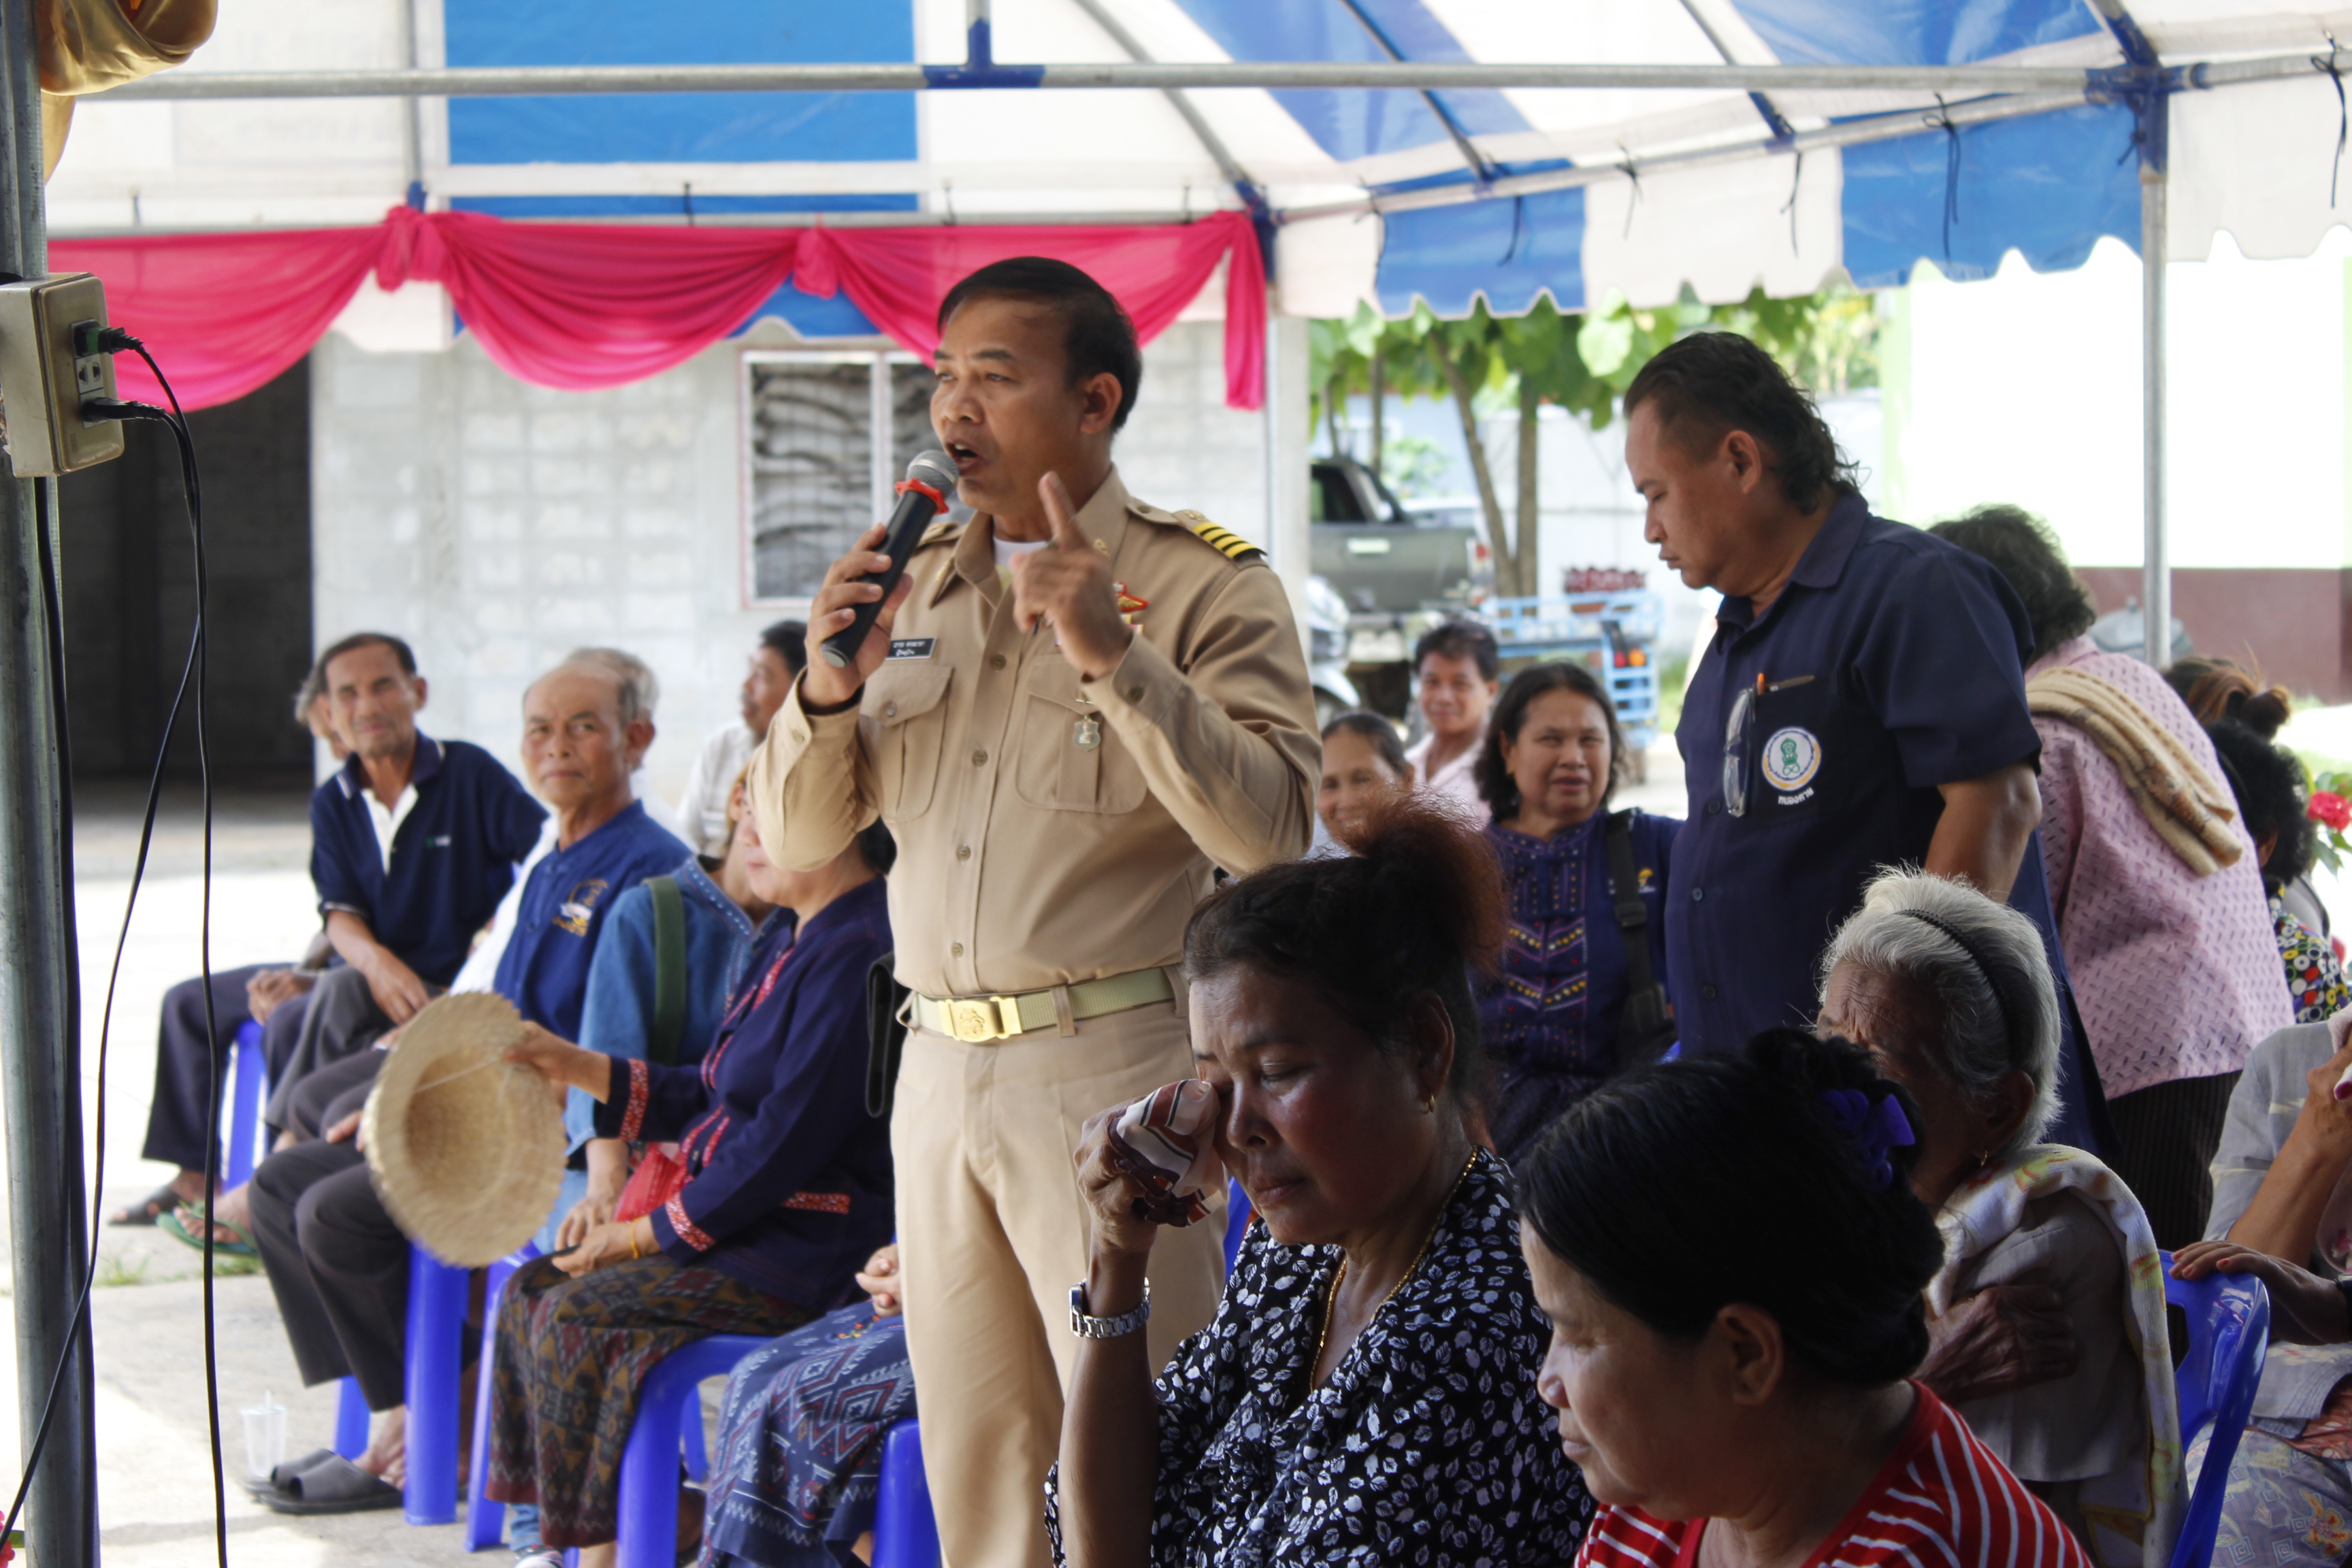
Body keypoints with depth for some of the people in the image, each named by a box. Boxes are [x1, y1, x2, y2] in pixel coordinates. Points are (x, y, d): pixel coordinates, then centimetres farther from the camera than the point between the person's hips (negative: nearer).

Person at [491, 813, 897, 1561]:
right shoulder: (790, 944, 14)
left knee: (580, 1318, -19)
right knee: (532, 1293, 3)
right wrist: (577, 1066, 12)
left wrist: (645, 1234, -13)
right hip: (746, 1227, 10)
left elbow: (783, 1147, -22)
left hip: (808, 1255, -10)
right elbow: (709, 1099, 21)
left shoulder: (857, 954, -19)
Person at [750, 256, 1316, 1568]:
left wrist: (1115, 656, -24)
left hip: (1114, 1067, -6)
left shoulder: (1205, 585, -3)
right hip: (942, 1067, 6)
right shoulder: (918, 585, 15)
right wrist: (829, 688, -3)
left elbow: (1273, 831, -16)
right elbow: (801, 840, 16)